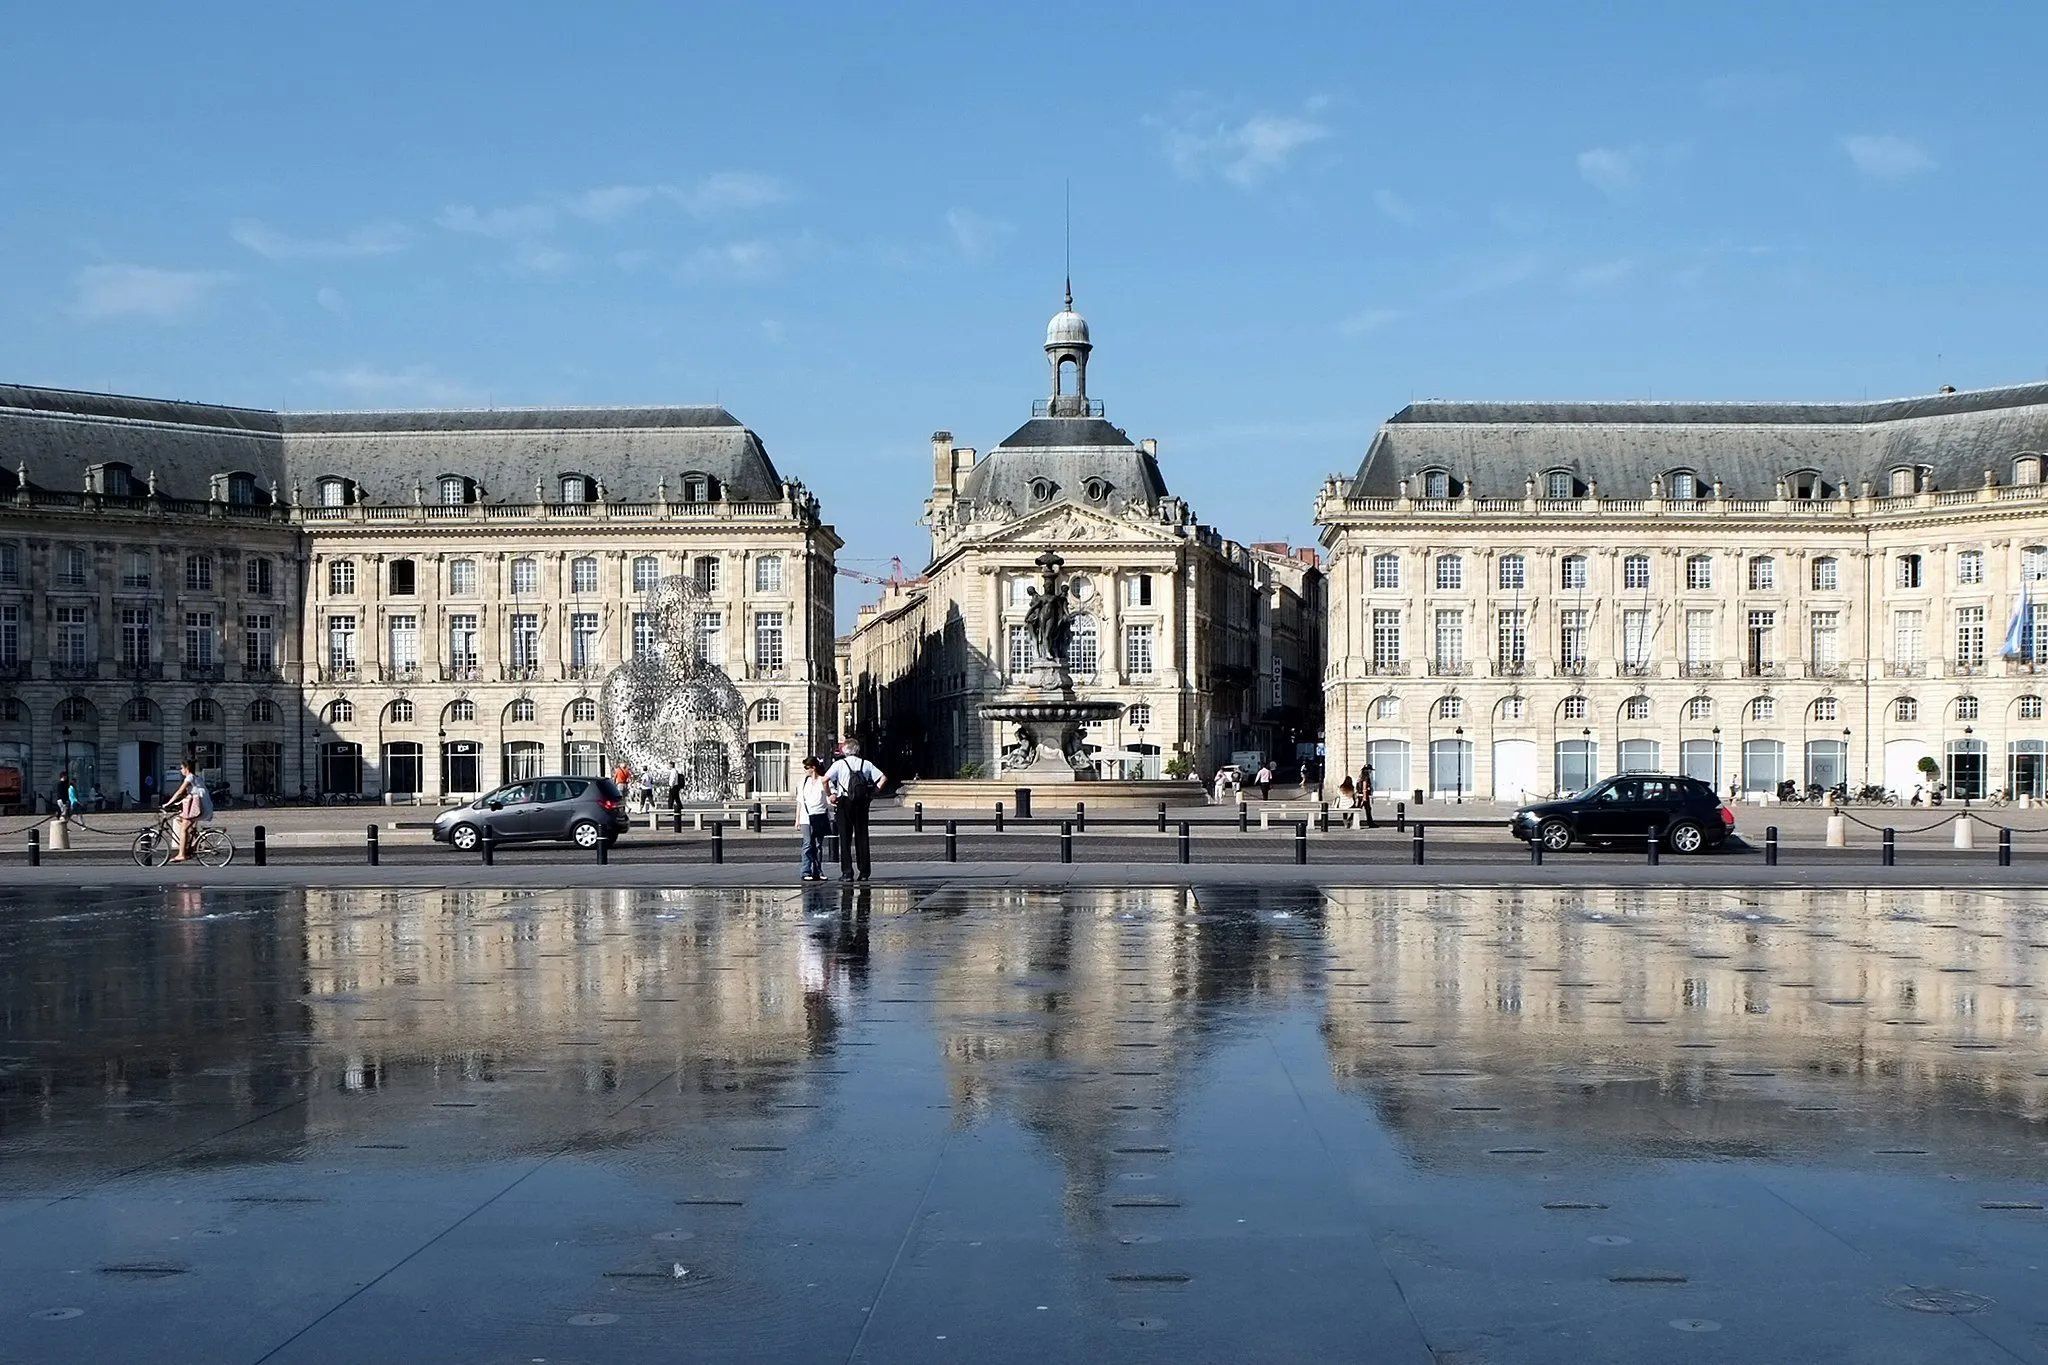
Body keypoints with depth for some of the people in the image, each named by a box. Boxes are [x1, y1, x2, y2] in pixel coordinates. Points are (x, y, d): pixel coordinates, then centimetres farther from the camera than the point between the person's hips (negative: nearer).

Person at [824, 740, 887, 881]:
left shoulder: (839, 764, -2)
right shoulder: (866, 764, 7)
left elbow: (825, 779, -14)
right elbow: (883, 777, 4)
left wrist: (829, 795, -3)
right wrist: (874, 792, 5)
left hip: (844, 802, -3)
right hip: (862, 804, 3)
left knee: (845, 838, 1)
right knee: (862, 837, 7)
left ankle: (847, 873, -3)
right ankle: (864, 872, 6)